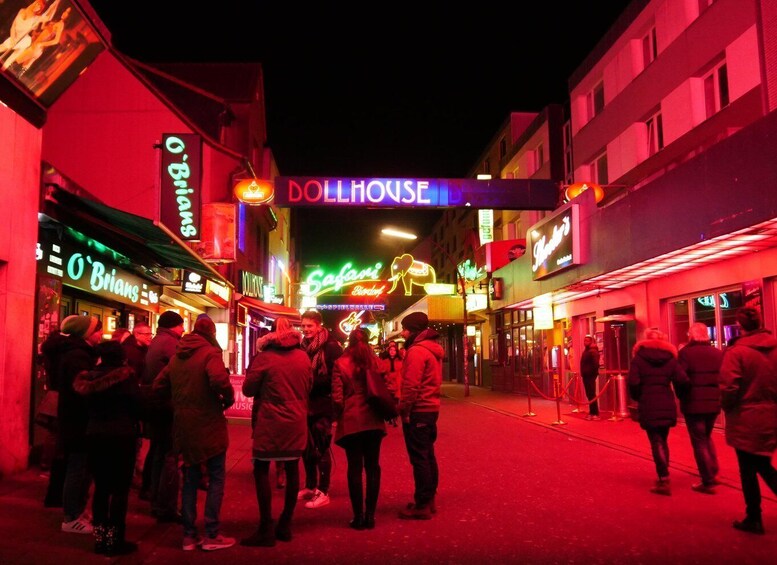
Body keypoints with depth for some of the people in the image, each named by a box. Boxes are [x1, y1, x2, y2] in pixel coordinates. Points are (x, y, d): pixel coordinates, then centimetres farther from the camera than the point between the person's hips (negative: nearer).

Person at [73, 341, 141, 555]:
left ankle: (100, 538, 19)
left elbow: (85, 404, 6)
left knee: (101, 487, 14)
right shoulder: (126, 375, -10)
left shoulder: (89, 376, 3)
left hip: (94, 435, 5)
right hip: (121, 435, -5)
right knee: (120, 489, 3)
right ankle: (114, 540, 6)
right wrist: (134, 422, 5)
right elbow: (137, 404, -10)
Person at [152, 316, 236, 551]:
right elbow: (219, 380, -29)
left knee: (190, 479, 15)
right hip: (208, 424, -6)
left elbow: (159, 386, 13)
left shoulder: (177, 356, 11)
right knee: (216, 478, 5)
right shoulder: (210, 352, -12)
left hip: (184, 425, 7)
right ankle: (211, 535, 6)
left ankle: (189, 535, 18)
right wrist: (229, 399, -12)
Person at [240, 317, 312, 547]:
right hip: (296, 422, 4)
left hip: (270, 422, -4)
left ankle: (266, 529, 4)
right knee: (292, 470, 13)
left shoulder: (264, 357, -10)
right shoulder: (303, 357, 2)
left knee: (261, 470, 5)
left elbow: (248, 389, -3)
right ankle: (285, 525, 21)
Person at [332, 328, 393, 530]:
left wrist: (339, 415, 9)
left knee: (355, 467, 5)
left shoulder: (340, 364, -5)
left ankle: (358, 516, 8)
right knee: (373, 466, 9)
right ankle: (370, 514, 13)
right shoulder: (376, 362, 2)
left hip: (351, 421, -2)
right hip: (374, 420, 2)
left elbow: (337, 396, -8)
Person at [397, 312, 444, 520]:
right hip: (431, 408, 10)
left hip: (418, 411, -10)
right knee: (428, 455, 15)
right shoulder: (433, 348, 14)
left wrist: (404, 410, -14)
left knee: (419, 458, -4)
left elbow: (411, 386, -21)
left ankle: (422, 505, 2)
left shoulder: (416, 351, -16)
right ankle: (429, 499, 24)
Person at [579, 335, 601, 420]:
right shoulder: (585, 351, 18)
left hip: (590, 376, -10)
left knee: (592, 395, -8)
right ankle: (592, 412, 18)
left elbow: (596, 364, -21)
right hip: (586, 376, 10)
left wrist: (592, 373, -18)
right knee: (589, 395, 12)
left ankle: (595, 414, -5)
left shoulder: (593, 351, -13)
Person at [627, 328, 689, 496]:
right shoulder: (670, 357, 6)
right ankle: (663, 476, 22)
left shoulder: (639, 357, -2)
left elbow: (633, 382, -13)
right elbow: (682, 381, -5)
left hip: (648, 406, -3)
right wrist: (679, 395, 13)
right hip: (667, 406, 3)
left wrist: (638, 397, 5)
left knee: (656, 442, 0)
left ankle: (664, 479, -6)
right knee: (663, 440, 17)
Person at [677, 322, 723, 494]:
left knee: (699, 442, 5)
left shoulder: (686, 352, -9)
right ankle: (713, 473, 24)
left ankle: (708, 482, 7)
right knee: (706, 437, 25)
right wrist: (717, 395, 15)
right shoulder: (718, 353, 4)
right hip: (713, 403, 5)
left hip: (693, 403, -5)